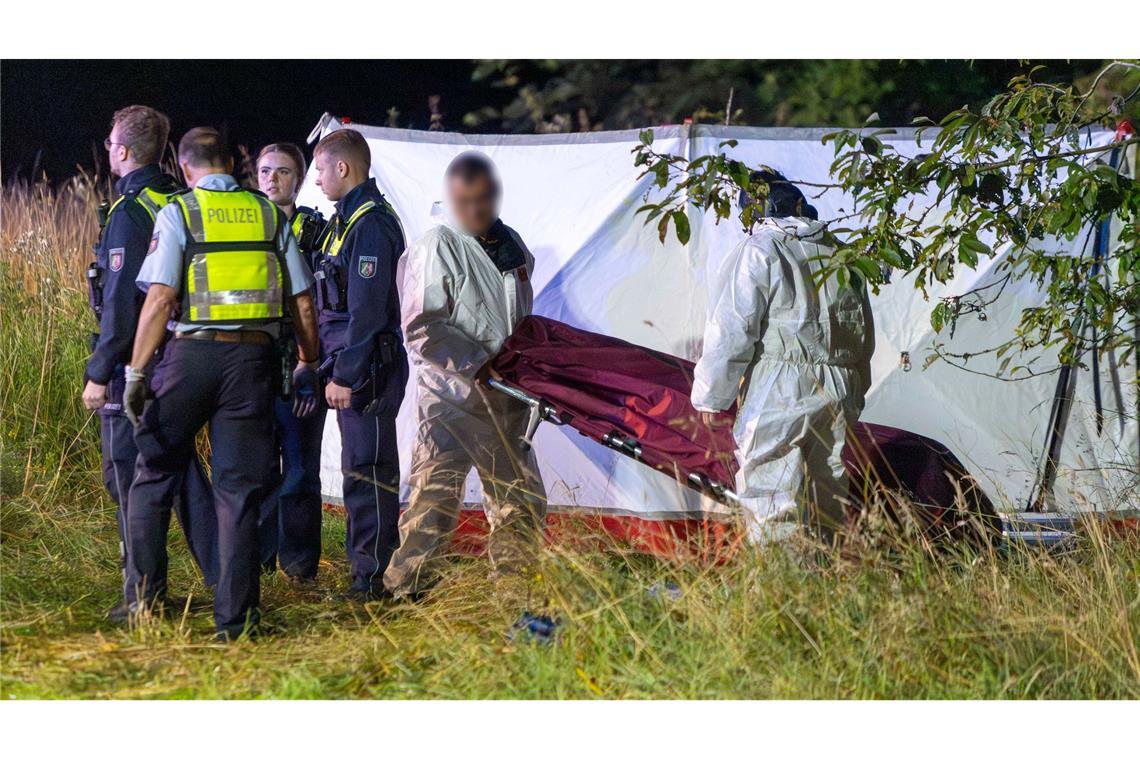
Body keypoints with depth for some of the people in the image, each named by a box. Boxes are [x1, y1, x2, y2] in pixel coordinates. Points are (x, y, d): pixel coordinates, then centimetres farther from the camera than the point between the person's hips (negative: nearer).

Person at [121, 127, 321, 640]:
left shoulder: (178, 213, 0)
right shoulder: (270, 215, 10)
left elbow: (160, 298, -10)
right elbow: (302, 301, 10)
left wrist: (136, 371, -7)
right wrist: (307, 367, 20)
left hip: (192, 353, -2)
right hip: (253, 356, 3)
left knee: (153, 476, 13)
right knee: (239, 487, 6)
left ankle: (144, 598, 13)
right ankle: (234, 617, 2)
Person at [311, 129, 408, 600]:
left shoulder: (371, 225, -15)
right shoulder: (347, 220, 18)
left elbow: (367, 310, -20)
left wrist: (345, 375, -21)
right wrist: (333, 367, 22)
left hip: (368, 369, -10)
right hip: (352, 368, 10)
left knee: (367, 470, -8)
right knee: (362, 468, 13)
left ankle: (373, 575, -6)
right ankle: (366, 566, 20)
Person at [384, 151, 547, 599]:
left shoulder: (511, 245, 14)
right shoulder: (437, 248, -10)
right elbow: (423, 330, -15)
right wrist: (479, 364, -19)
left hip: (504, 398, 7)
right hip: (451, 397, -7)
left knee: (522, 500, 12)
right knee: (437, 490, -15)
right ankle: (407, 586, -12)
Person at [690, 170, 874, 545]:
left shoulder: (758, 252, -7)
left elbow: (731, 330, -10)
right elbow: (864, 336, 22)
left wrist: (711, 396, -2)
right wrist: (852, 396, 31)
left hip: (779, 392, -7)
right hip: (838, 395, 7)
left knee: (771, 498, -6)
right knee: (826, 492, 13)